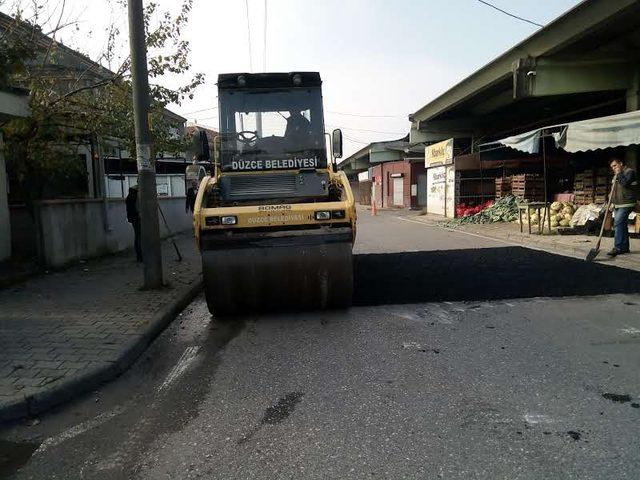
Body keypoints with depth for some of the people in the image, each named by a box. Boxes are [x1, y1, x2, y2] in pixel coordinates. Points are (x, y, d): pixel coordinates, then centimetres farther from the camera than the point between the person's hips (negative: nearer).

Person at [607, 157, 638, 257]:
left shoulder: (629, 172, -5)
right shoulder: (616, 175, 21)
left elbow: (625, 183, -23)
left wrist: (619, 174, -11)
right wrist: (612, 202, 18)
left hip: (626, 204, -9)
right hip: (617, 205, 9)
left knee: (618, 224, -17)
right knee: (622, 225, 9)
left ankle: (618, 248, -19)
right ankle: (625, 247, 14)